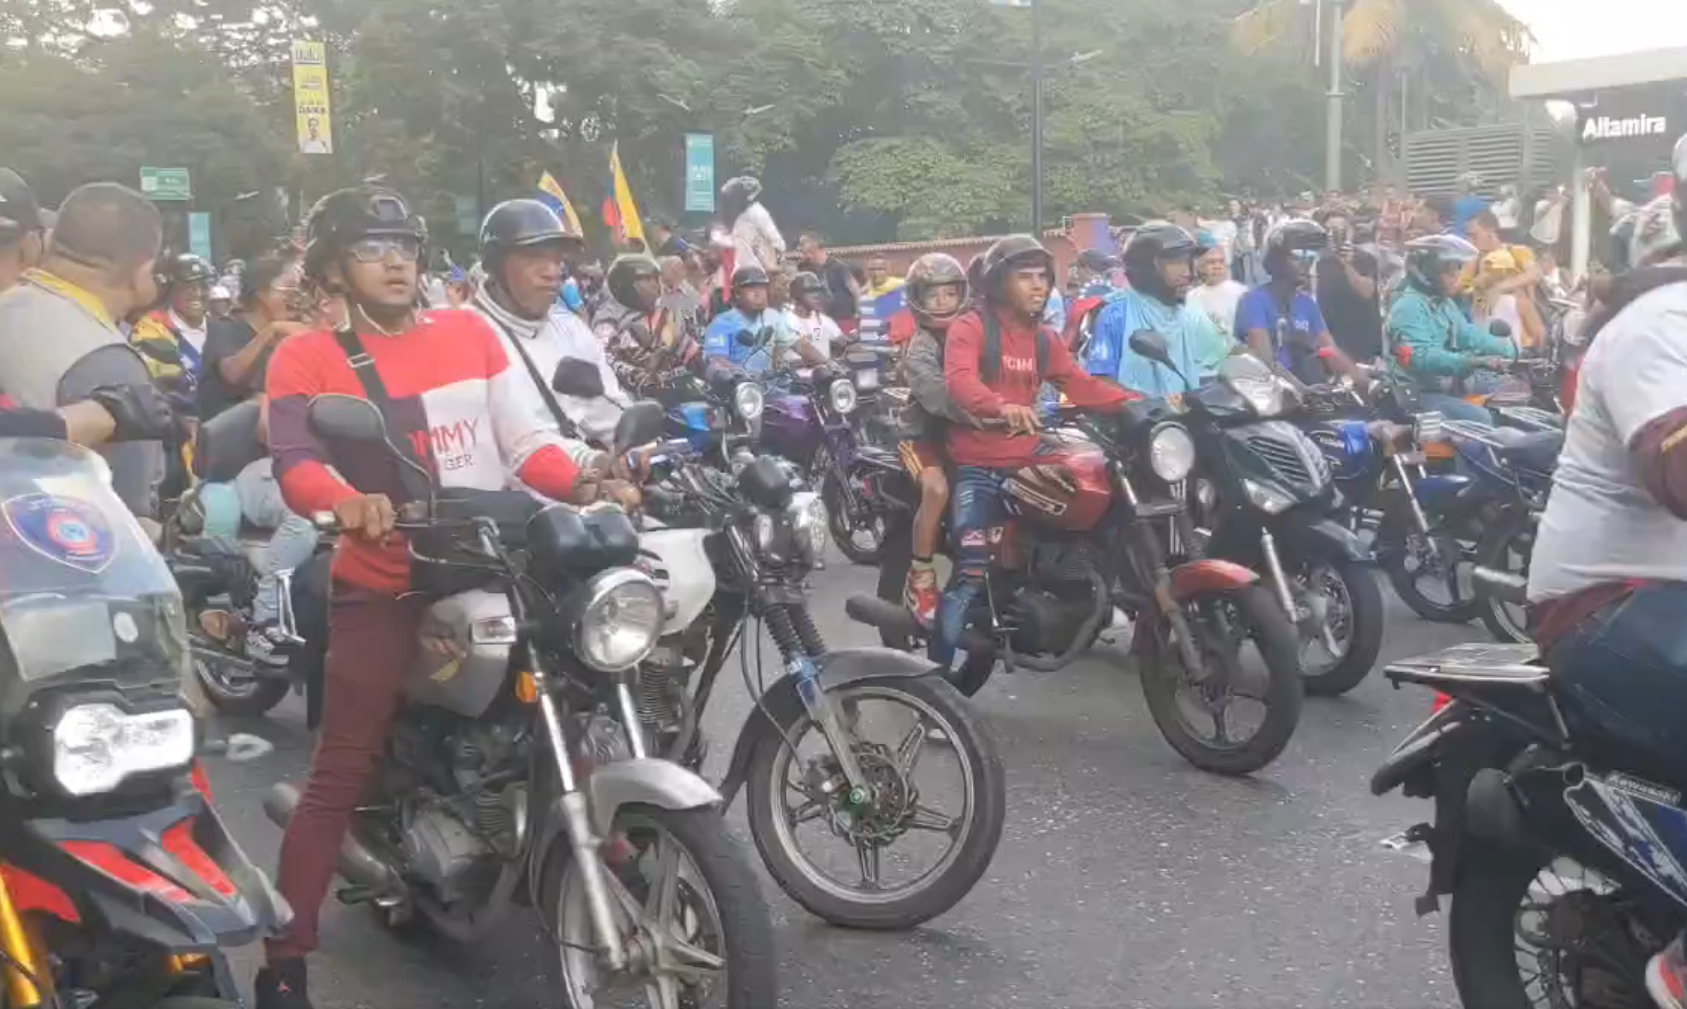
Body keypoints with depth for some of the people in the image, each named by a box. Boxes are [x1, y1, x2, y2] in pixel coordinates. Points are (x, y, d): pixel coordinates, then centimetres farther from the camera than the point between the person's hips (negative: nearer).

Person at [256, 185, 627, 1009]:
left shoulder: (470, 331, 10)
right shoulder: (306, 358, 1)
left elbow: (527, 438, 5)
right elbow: (294, 463, -16)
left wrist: (585, 487, -14)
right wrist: (348, 503, -38)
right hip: (385, 588, -3)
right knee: (338, 778, -3)